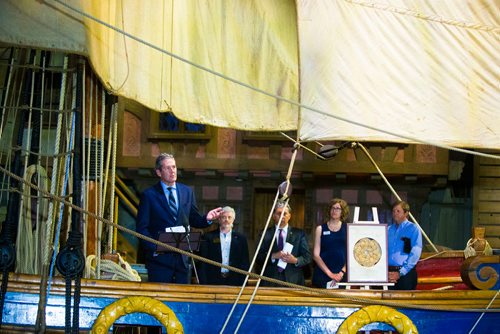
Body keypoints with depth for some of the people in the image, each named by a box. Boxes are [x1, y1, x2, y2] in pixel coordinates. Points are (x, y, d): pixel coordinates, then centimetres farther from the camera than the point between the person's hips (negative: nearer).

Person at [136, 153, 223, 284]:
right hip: (160, 257, -4)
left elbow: (194, 220, 16)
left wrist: (206, 219, -6)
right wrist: (154, 247, -16)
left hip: (182, 257, 4)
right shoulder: (149, 195, -1)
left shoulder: (187, 192, 12)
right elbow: (142, 227, -3)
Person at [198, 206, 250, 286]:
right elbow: (203, 264, 3)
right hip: (213, 281, -1)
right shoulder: (208, 237, 6)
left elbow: (245, 263, 9)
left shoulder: (241, 239, 10)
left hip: (234, 282, 1)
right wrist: (204, 284, -6)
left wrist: (243, 283, -1)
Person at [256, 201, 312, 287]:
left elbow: (307, 257, 6)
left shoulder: (299, 234, 10)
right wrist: (273, 256, -15)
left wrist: (296, 260, -14)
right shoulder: (266, 234, 9)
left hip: (293, 281, 0)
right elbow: (258, 258, 2)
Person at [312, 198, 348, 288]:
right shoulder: (320, 229, 8)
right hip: (322, 274, 0)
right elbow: (316, 255, 2)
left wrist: (342, 272, -7)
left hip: (342, 276, 0)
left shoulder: (347, 229, 9)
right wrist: (330, 273, -7)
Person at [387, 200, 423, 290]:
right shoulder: (388, 230, 12)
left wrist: (401, 273, -13)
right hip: (388, 272, 3)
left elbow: (415, 254, -8)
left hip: (406, 273, -3)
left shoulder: (413, 229, 0)